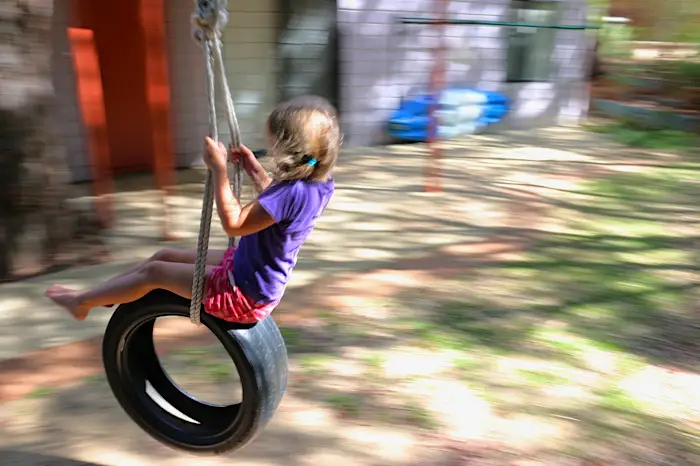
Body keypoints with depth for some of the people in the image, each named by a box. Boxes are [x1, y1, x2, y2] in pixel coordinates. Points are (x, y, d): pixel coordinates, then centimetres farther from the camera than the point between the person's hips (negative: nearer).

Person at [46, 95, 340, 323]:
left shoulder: (293, 192, -33)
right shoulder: (312, 185, -3)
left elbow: (234, 224, -29)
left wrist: (218, 169, -25)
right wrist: (255, 172, 8)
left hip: (244, 294, -9)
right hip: (253, 273, 9)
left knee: (155, 271, 2)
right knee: (166, 256, 16)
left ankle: (82, 302, 25)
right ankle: (97, 294, 32)